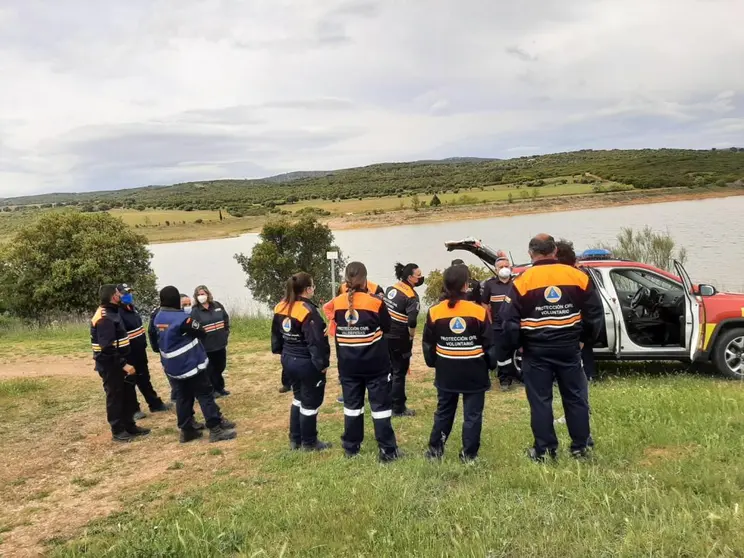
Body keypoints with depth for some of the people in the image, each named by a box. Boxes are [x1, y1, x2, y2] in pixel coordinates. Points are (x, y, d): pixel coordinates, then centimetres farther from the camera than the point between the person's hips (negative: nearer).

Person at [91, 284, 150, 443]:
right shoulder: (105, 318, -22)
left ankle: (129, 426, 28)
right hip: (110, 365, -10)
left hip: (118, 363, 10)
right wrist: (123, 364, -26)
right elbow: (107, 347, -28)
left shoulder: (112, 312, 12)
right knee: (115, 397, 2)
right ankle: (117, 431, 14)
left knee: (128, 394, 16)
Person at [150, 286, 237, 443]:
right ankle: (216, 429, -1)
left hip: (171, 367, 8)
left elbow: (155, 341, 16)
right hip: (190, 364, -8)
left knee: (182, 397, 14)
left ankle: (186, 430, 19)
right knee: (205, 395, -1)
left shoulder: (158, 318, 3)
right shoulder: (181, 318, -22)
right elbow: (202, 333, -11)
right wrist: (194, 324, 6)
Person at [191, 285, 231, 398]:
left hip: (220, 343, 5)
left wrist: (227, 334, 8)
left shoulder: (217, 305, 3)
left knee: (220, 367, 16)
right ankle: (214, 390, 21)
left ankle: (220, 388, 33)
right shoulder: (195, 311, -11)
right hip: (206, 346, -4)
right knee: (211, 369, 6)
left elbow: (226, 319, 13)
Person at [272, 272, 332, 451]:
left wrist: (281, 352, 23)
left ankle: (295, 439, 30)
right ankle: (309, 442, 20)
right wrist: (322, 363, -15)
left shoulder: (281, 308, 2)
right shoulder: (308, 311, -23)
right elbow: (316, 341, -24)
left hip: (288, 360, 8)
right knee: (310, 402, 8)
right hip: (307, 363, -8)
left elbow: (276, 334, 13)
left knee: (299, 397, 23)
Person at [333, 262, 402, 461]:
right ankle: (387, 450, 8)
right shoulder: (375, 303, -14)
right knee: (381, 405, 4)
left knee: (352, 404, 15)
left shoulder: (337, 303, -5)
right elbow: (387, 327, 0)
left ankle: (351, 447, 24)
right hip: (375, 364, -3)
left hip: (348, 365, 3)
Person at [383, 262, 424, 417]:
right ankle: (398, 409, 13)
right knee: (399, 373, 5)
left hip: (385, 335, 7)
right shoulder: (411, 296, -18)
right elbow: (412, 321, -30)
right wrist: (411, 336, -12)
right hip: (399, 339, -7)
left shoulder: (390, 289, 4)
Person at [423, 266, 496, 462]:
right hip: (474, 372, -2)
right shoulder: (479, 311, -12)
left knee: (443, 412, 17)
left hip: (446, 372, 3)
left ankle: (435, 450, 23)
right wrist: (491, 364, 11)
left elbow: (428, 345, 3)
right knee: (472, 414, 7)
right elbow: (489, 344, -4)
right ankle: (468, 455, 12)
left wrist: (433, 363, 18)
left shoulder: (434, 312, -7)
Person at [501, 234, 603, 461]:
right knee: (575, 397, 13)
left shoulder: (523, 281, -8)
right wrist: (585, 338, 16)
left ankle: (544, 450, 10)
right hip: (569, 348, 3)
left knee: (540, 401, 6)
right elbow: (595, 312, 5)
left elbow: (509, 319, -9)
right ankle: (580, 446, 20)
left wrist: (516, 345, 4)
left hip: (536, 350, -2)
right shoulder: (577, 276, 0)